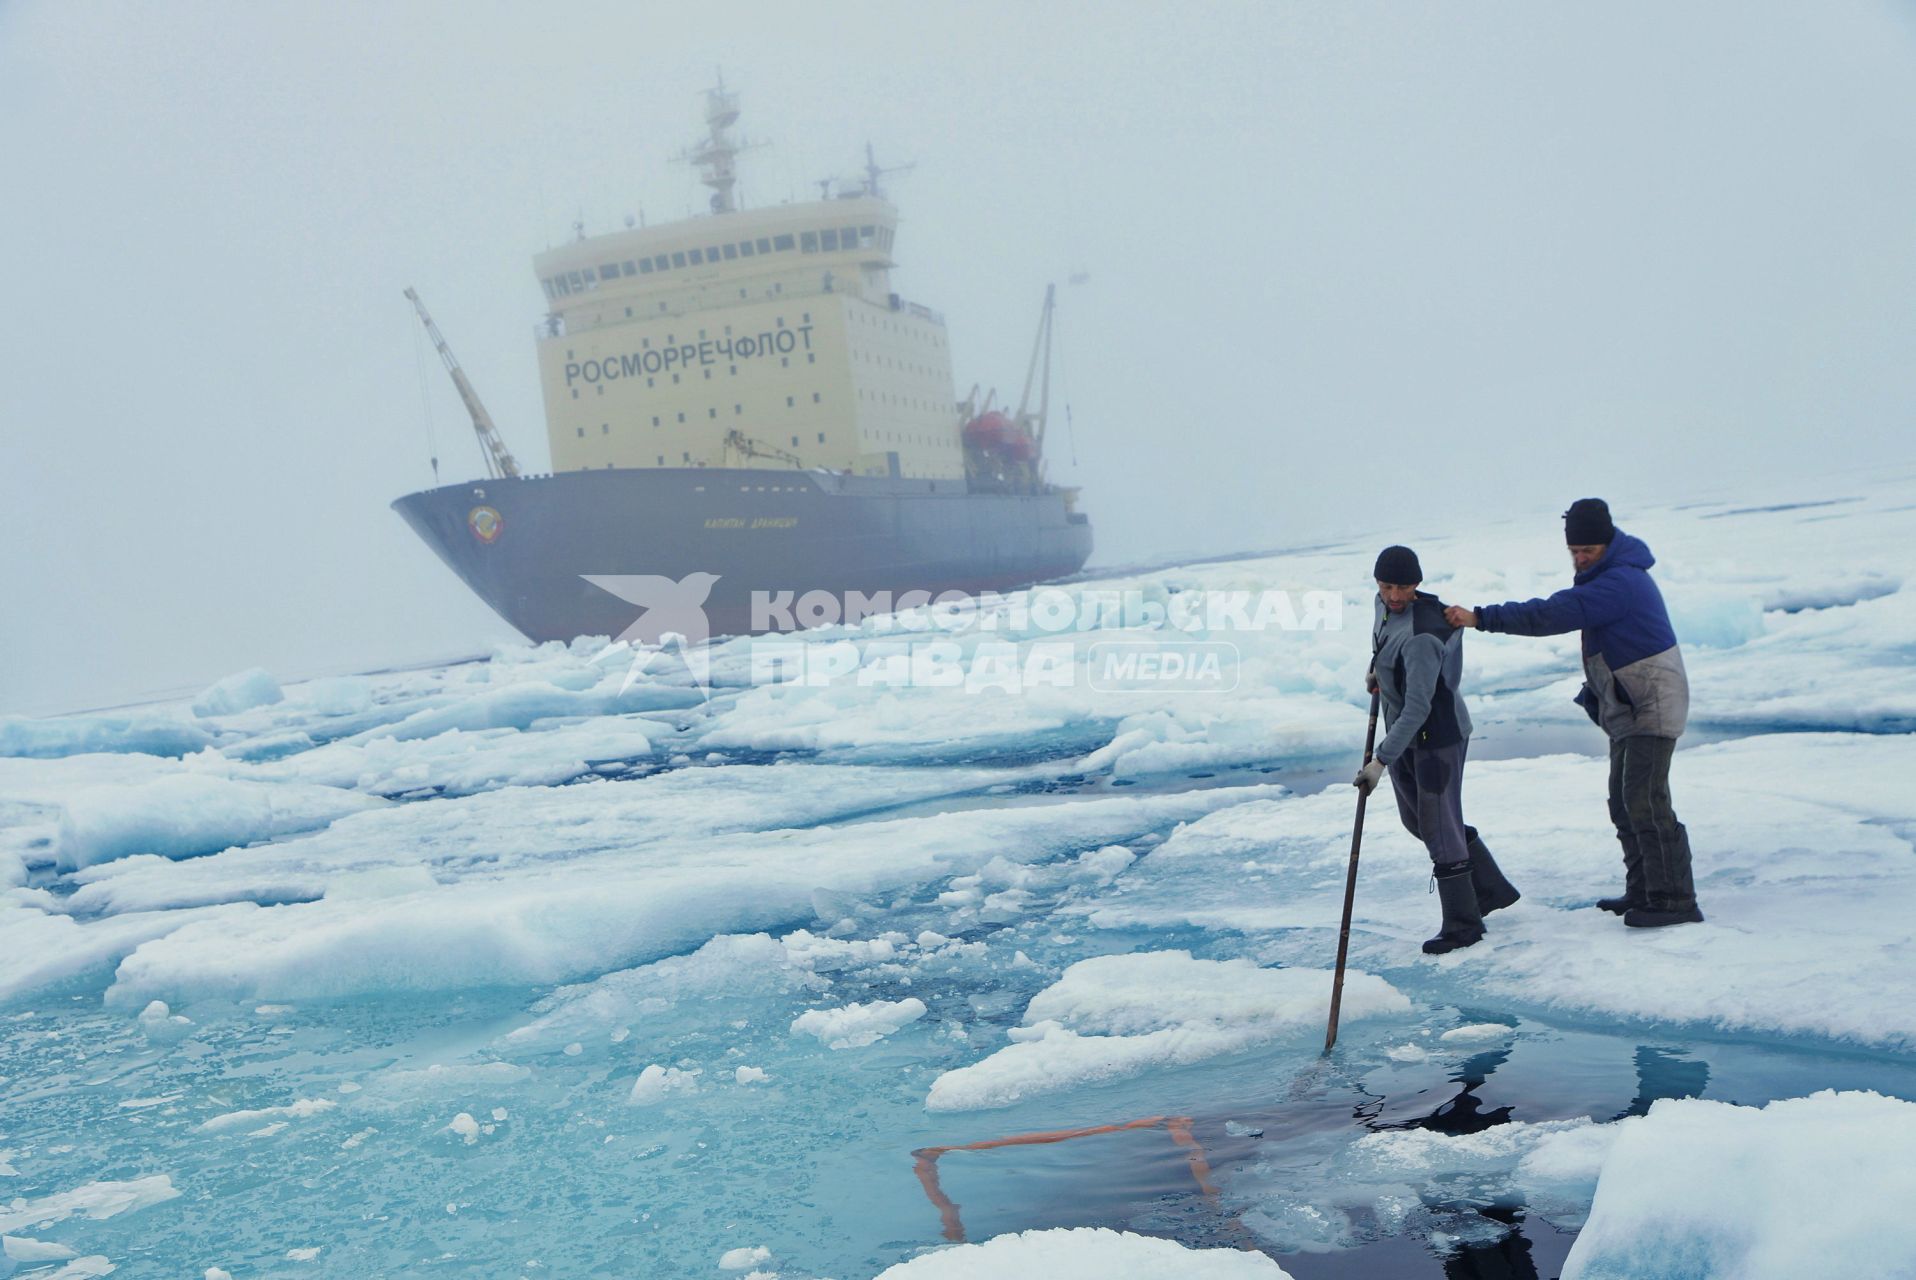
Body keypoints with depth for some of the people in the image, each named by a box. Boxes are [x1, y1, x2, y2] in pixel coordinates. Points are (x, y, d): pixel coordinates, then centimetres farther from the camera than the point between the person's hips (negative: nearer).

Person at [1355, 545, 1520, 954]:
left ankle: (1464, 924, 12)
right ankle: (1493, 889, 34)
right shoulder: (1384, 605, -2)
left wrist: (1381, 760, -33)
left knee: (1439, 828, -3)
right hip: (1404, 734, 10)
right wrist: (1377, 670, 27)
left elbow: (1418, 709, -32)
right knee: (1417, 819, 18)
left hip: (1438, 735, -10)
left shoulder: (1421, 638, -29)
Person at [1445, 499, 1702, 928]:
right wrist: (1595, 693, 19)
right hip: (1628, 709, 11)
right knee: (1624, 802, 14)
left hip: (1653, 708, -11)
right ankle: (1643, 892, 22)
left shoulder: (1619, 583, -23)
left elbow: (1552, 615, -31)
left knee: (1645, 802, -13)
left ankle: (1675, 901, -9)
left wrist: (1481, 617, -32)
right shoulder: (1611, 576, 11)